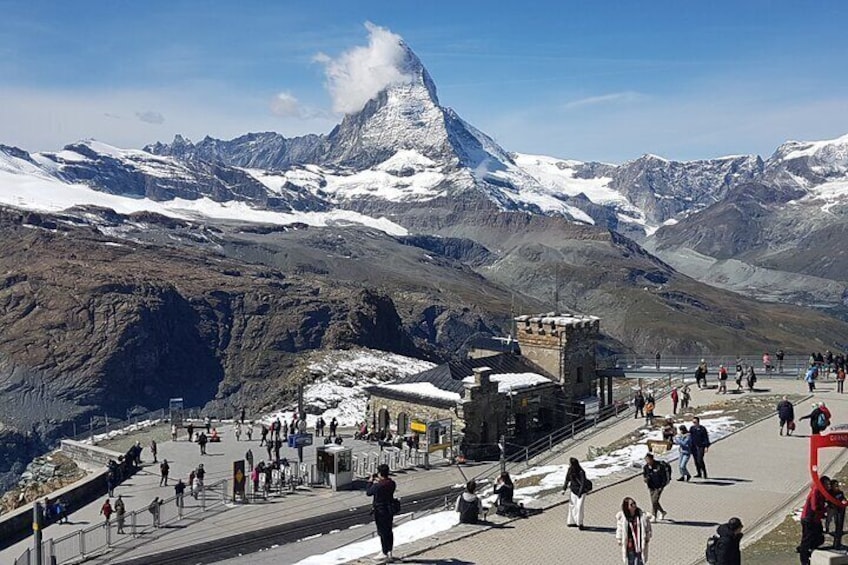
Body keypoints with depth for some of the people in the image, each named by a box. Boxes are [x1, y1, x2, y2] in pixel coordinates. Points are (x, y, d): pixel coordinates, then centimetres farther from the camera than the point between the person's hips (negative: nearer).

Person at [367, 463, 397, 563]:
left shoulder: (377, 486, -24)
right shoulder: (392, 484, -6)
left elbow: (368, 493, -7)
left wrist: (371, 481, 5)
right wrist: (379, 481, 13)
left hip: (380, 511, -5)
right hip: (390, 510, 5)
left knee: (382, 532, 6)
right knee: (389, 530, 19)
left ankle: (385, 553, 12)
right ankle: (389, 550, 18)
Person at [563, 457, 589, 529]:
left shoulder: (581, 472, -23)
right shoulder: (570, 470, -5)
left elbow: (583, 483, -26)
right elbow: (567, 480, 7)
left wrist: (580, 492, -33)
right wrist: (564, 489, 3)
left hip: (581, 491, -6)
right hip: (573, 490, 6)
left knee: (579, 507, -11)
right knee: (572, 506, 9)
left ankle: (580, 523, 2)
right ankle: (572, 522, 21)